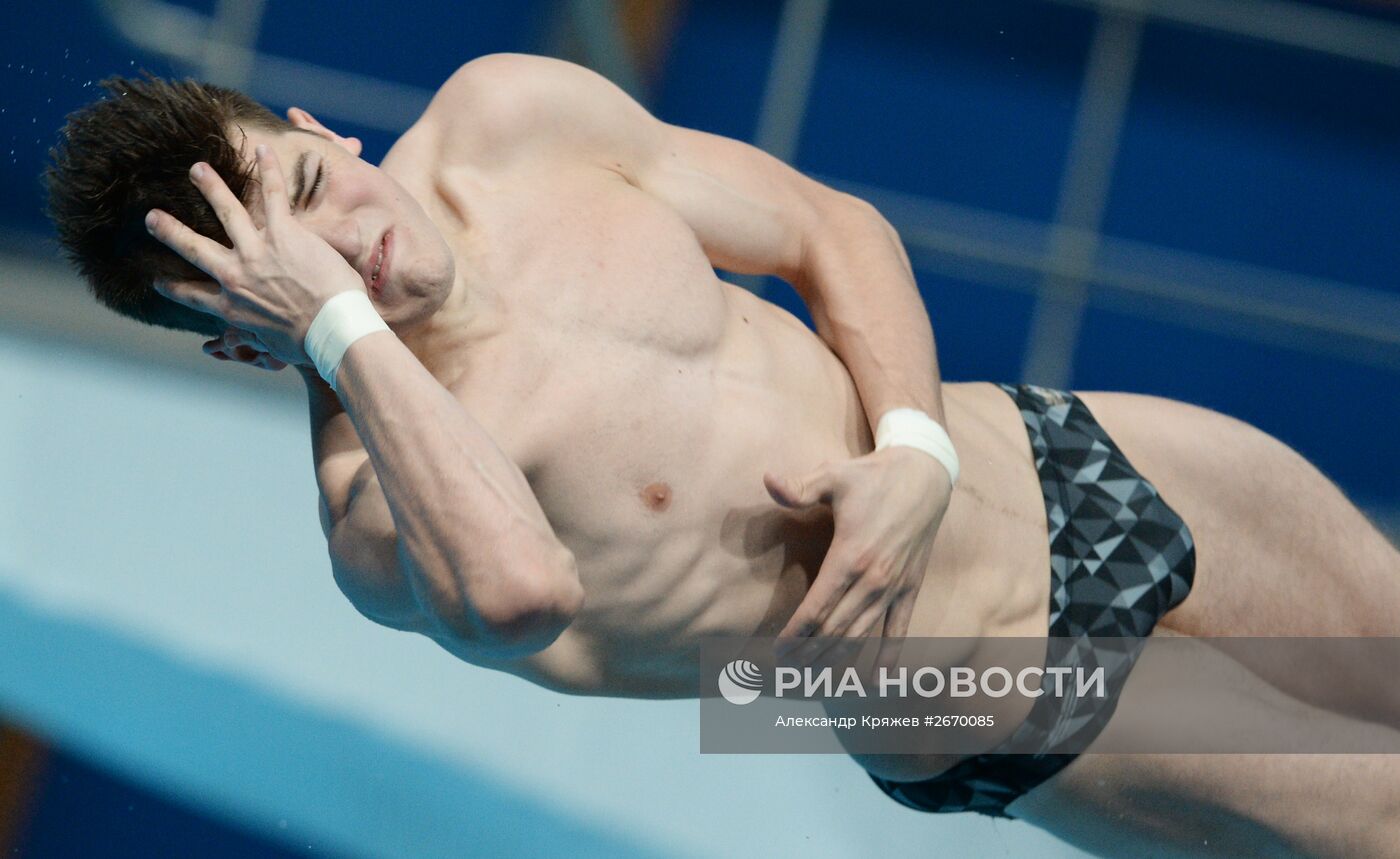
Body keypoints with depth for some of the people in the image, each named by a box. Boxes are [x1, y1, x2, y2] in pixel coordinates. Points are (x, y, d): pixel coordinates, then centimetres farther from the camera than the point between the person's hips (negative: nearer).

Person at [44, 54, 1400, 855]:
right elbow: (518, 592, -50)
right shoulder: (372, 495, -24)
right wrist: (341, 331, -39)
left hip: (1059, 453, 5)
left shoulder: (507, 115, -10)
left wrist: (915, 452, -17)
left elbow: (834, 230, 0)